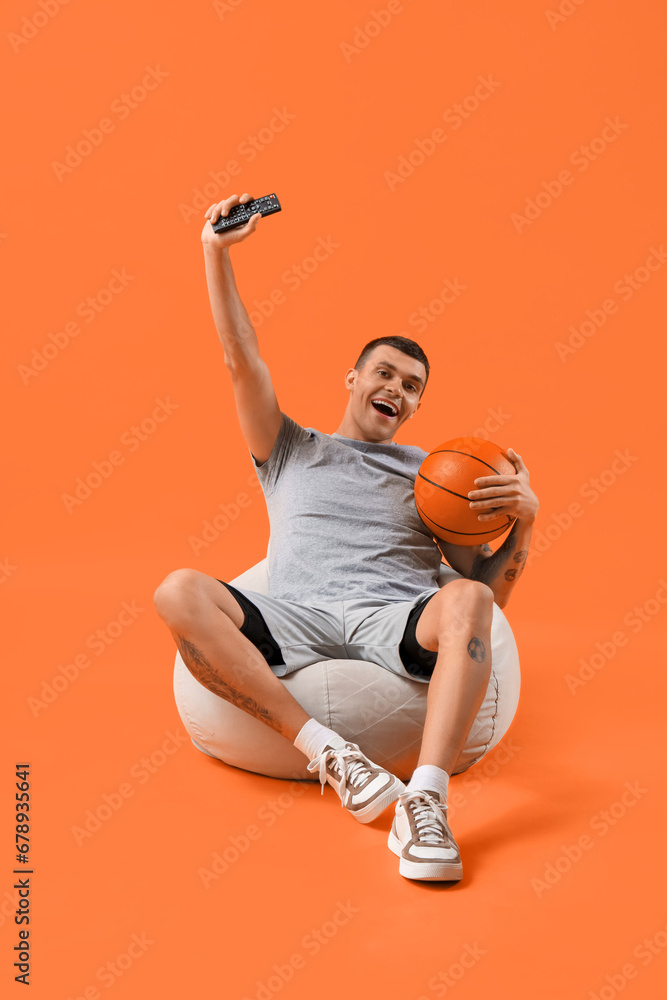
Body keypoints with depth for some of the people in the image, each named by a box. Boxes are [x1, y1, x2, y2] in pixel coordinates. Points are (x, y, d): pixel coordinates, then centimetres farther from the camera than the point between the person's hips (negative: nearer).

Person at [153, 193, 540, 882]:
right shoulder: (291, 451, 25)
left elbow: (493, 589, 19)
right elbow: (242, 360, 12)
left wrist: (524, 518, 0)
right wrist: (217, 254, 5)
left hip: (396, 621, 0)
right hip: (293, 618, 0)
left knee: (466, 601, -35)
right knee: (179, 592, -28)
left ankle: (425, 804, -43)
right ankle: (325, 752, -28)